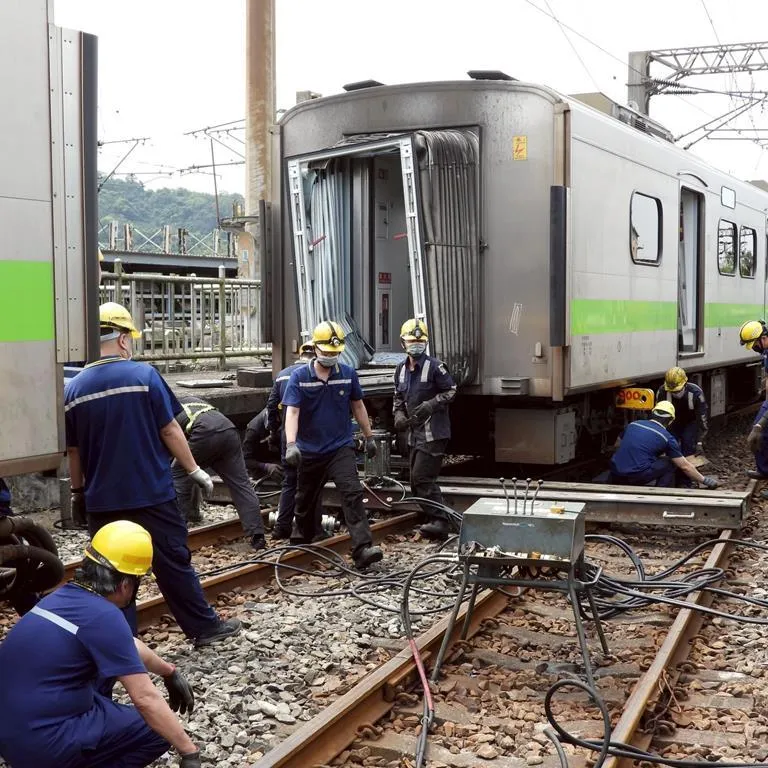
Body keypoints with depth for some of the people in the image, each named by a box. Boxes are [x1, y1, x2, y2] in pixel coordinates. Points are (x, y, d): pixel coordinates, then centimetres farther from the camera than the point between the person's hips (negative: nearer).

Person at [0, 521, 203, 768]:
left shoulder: (67, 596, 8)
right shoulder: (103, 616, -19)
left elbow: (128, 647, 25)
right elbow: (146, 698, -18)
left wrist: (169, 671, 36)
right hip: (41, 742, -9)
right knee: (159, 729, 4)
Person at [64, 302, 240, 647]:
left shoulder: (73, 388, 2)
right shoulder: (143, 375, -8)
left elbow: (73, 451, 8)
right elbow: (170, 430, -7)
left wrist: (78, 492, 20)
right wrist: (194, 470, 3)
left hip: (102, 501, 3)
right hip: (151, 494, -2)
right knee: (174, 563, 9)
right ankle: (204, 626, 19)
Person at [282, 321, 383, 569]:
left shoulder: (348, 374, -1)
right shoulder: (299, 377, -8)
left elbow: (358, 406, 12)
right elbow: (292, 412, -17)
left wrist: (369, 438, 16)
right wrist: (291, 445, -31)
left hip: (341, 447, 0)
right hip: (309, 451, 0)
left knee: (353, 494, -17)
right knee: (305, 501, 16)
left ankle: (363, 549, -23)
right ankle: (303, 542, 41)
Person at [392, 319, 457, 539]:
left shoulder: (434, 366, -9)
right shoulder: (401, 369, 12)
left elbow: (450, 391, -7)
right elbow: (398, 398, 22)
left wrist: (431, 404, -20)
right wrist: (399, 415, 4)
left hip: (433, 432, -8)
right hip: (415, 432, 8)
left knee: (422, 478, -16)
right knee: (417, 481, 12)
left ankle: (440, 522, -13)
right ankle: (435, 520, 23)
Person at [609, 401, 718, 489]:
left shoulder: (632, 424, 14)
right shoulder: (667, 437, 3)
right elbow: (685, 466, 7)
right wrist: (704, 481, 21)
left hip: (615, 475, 5)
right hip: (638, 476, -5)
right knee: (669, 464, 14)